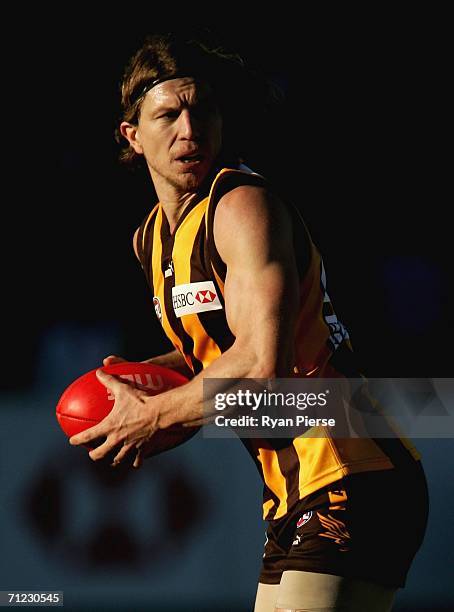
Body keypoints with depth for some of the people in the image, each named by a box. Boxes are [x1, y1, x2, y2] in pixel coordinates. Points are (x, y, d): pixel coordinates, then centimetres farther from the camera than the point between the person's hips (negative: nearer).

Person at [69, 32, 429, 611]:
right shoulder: (150, 238, 15)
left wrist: (151, 414, -12)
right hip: (296, 496, 10)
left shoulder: (244, 205, -14)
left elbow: (263, 366, -25)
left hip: (349, 486, -10)